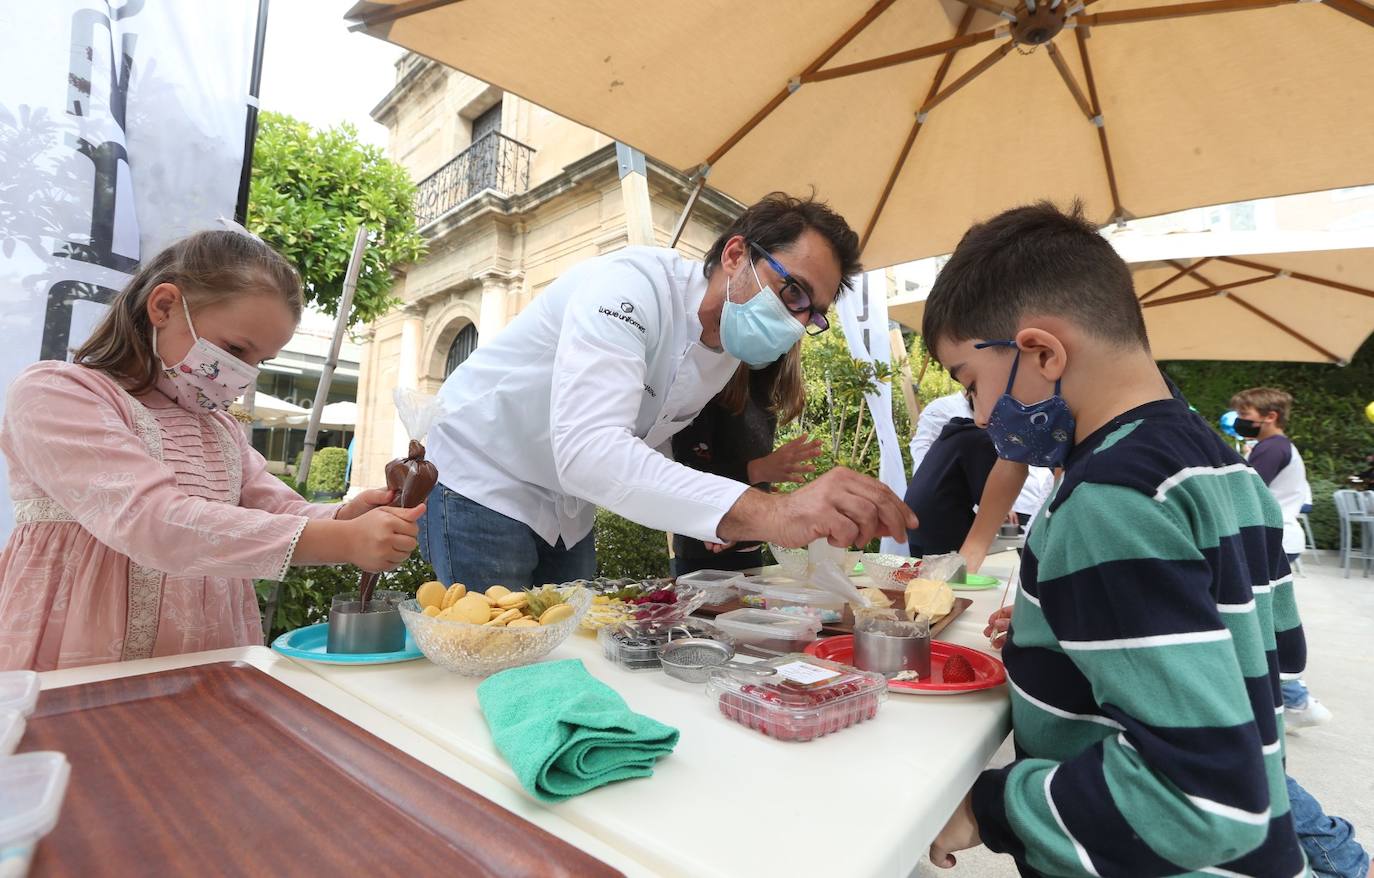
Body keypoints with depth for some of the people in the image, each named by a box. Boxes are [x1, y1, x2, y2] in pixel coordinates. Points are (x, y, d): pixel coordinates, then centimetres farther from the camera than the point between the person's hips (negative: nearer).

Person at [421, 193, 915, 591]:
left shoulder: (729, 353, -2)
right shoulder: (630, 286, -28)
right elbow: (586, 450, -44)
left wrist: (720, 514, -7)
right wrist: (768, 514, -53)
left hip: (566, 507, 7)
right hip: (480, 483, -7)